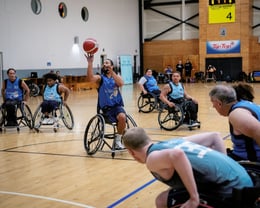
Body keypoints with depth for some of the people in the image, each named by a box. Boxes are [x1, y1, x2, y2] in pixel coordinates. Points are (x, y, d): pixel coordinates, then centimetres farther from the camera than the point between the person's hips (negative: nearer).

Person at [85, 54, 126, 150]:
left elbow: (121, 83, -14)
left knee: (122, 117, -30)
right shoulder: (100, 78, 4)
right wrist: (90, 63, -31)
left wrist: (111, 71, -24)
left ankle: (118, 140, -10)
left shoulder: (116, 77, 11)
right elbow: (90, 78, -20)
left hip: (117, 105, 2)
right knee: (122, 117, -29)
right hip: (106, 108, -2)